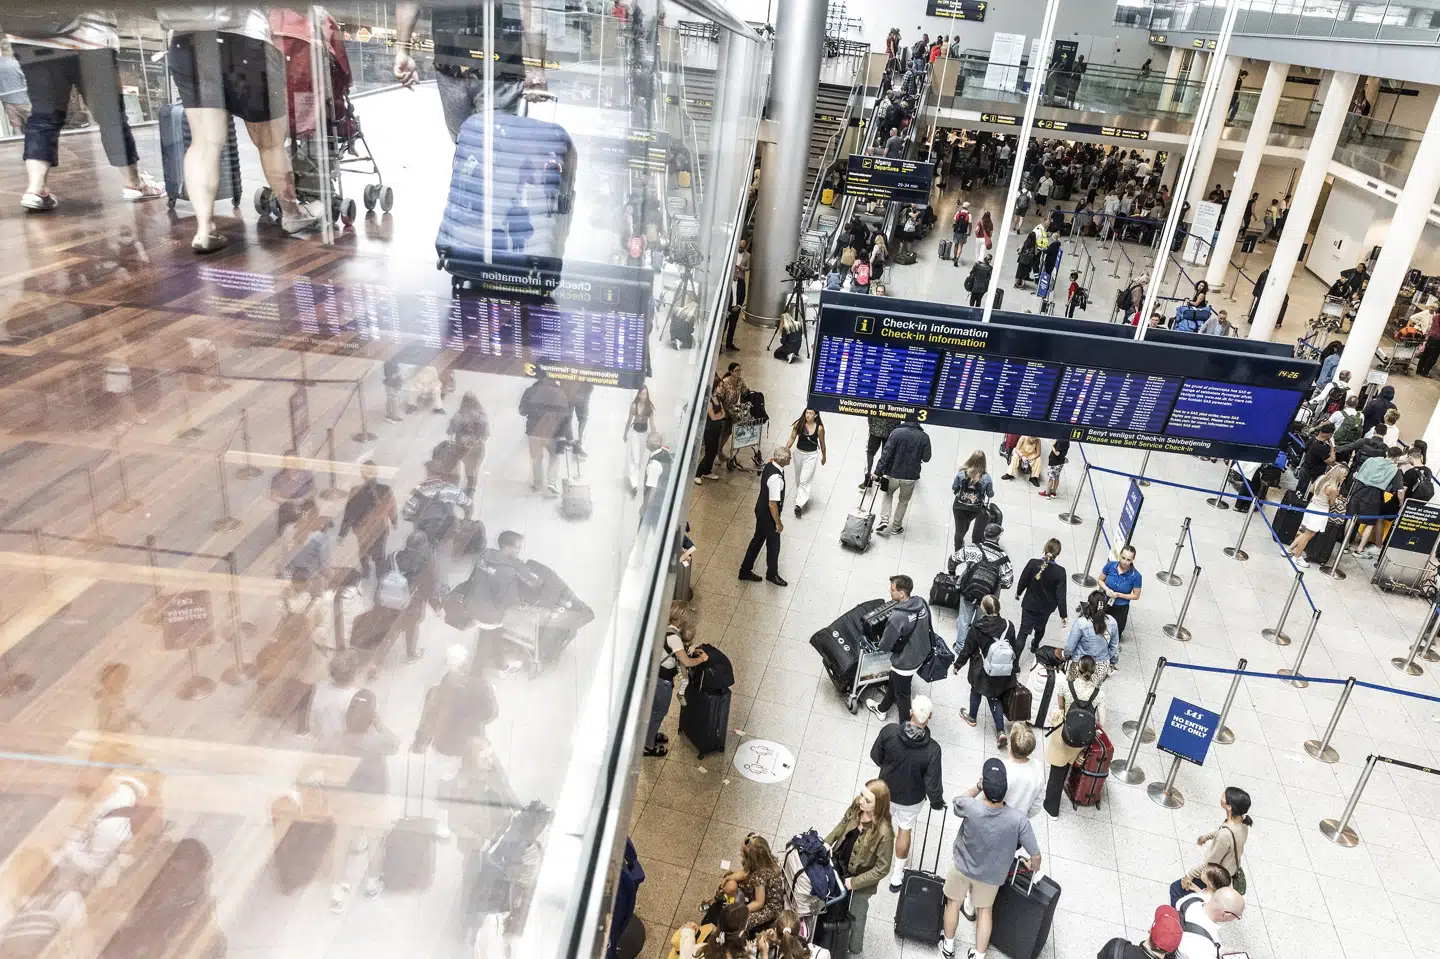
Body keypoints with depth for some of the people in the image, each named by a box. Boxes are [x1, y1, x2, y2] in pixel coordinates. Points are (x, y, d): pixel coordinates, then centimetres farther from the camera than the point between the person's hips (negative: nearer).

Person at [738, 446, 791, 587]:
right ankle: (772, 574, 37)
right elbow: (772, 504, -29)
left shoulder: (769, 466, -6)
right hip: (768, 515, -9)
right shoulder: (776, 478, -34)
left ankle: (745, 570, 37)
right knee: (773, 545, 14)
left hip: (761, 510, 9)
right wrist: (778, 522, -17)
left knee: (758, 539, 23)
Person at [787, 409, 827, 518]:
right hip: (799, 453, 3)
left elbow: (822, 443, -3)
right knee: (798, 479, 20)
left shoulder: (819, 428, -17)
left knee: (804, 480, -7)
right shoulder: (799, 424, -12)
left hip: (811, 456, -3)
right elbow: (792, 438, -2)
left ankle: (799, 504, -5)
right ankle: (801, 496, 44)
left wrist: (823, 457, 9)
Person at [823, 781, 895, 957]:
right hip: (839, 865, 5)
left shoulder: (884, 833, -38)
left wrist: (854, 882, -22)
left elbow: (882, 869, -26)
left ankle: (854, 950, 51)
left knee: (855, 915, 22)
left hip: (861, 879, -5)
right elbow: (844, 823, 1)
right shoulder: (857, 806, -22)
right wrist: (828, 841, -11)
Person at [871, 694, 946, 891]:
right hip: (911, 798, -2)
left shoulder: (889, 731, -29)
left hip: (886, 790, 2)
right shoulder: (932, 749, -33)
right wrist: (937, 801, 0)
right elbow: (932, 784, -23)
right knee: (904, 832, 22)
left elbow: (875, 756, -10)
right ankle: (896, 876, 38)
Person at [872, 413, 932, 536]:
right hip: (911, 476, 0)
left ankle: (884, 520, 11)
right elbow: (926, 458, -1)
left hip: (893, 473, 0)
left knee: (888, 494, 26)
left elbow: (886, 453, -15)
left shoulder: (897, 432, -11)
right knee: (904, 500, 22)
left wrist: (878, 471, -12)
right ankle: (896, 526, 29)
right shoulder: (924, 437, -7)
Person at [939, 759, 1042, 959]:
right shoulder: (1019, 819, -33)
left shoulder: (972, 808, -35)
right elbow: (1036, 855, -19)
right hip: (991, 875, 0)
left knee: (953, 903, 26)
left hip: (963, 867, 0)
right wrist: (1034, 867, 3)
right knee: (985, 911, 26)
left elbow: (958, 801, -8)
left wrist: (978, 786, -9)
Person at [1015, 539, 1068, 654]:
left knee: (1023, 631, 6)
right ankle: (1035, 647, 54)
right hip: (1046, 607, 1)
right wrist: (1063, 615, -10)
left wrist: (1018, 593, 12)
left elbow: (1023, 581, -9)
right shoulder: (1060, 571, -23)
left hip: (1029, 604, -1)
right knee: (1040, 628, 28)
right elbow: (1061, 595, -19)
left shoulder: (1033, 563, -21)